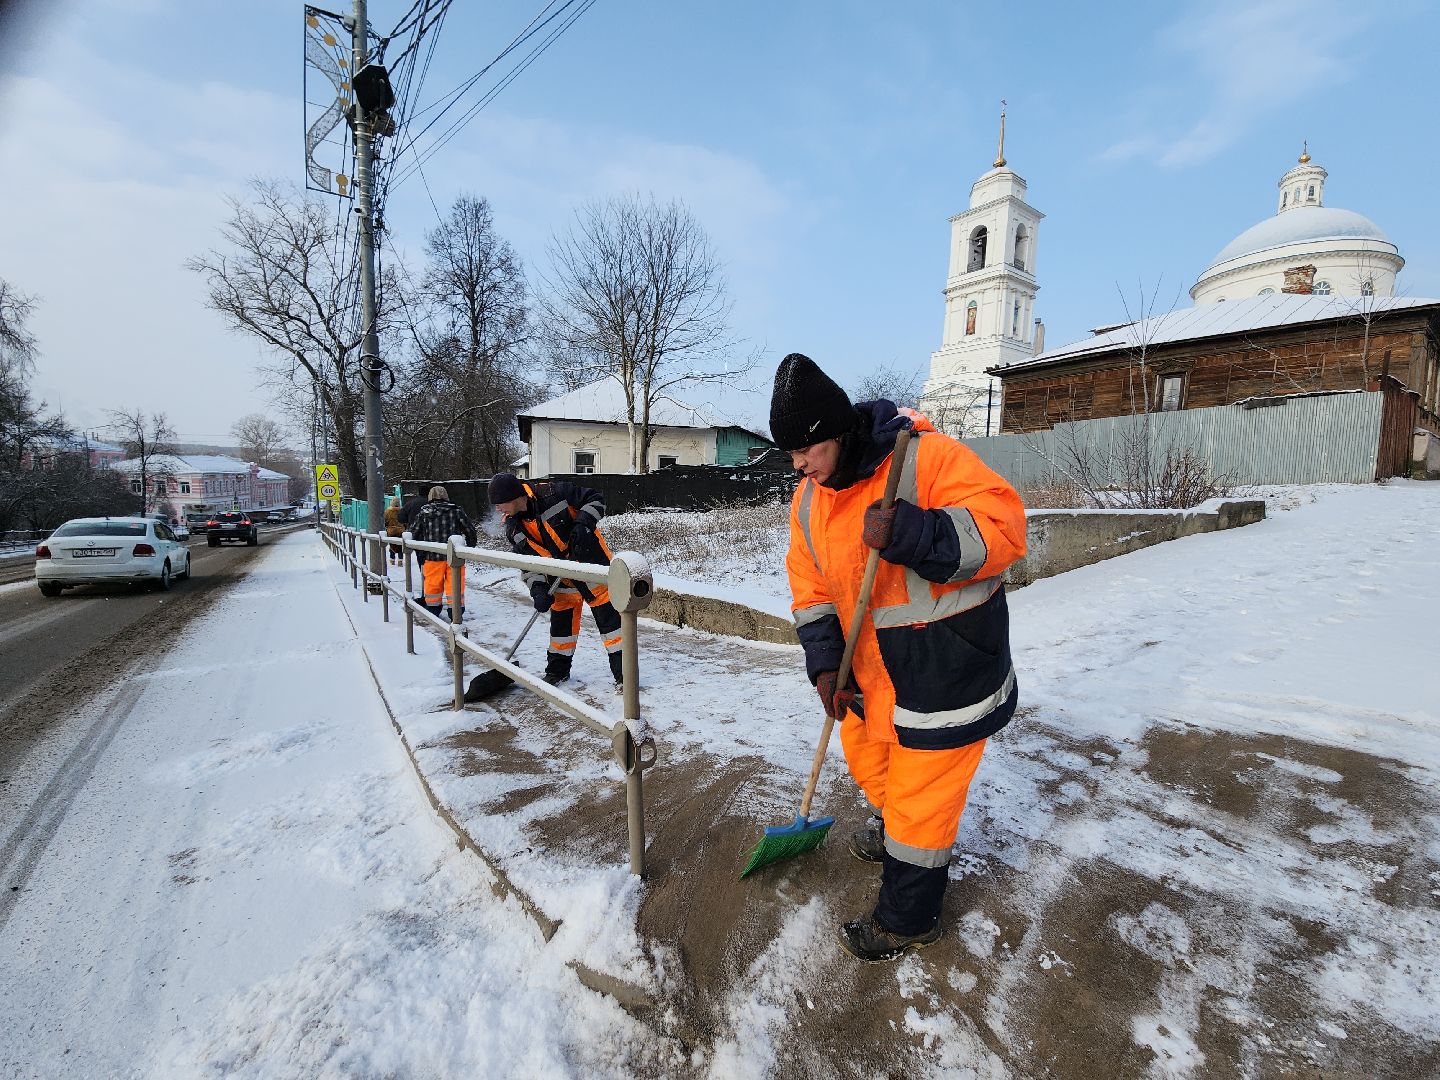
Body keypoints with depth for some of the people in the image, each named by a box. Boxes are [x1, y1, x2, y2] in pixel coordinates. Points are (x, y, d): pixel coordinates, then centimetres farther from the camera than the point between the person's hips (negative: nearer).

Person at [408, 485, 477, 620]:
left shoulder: (423, 512, 5)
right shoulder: (456, 510, 3)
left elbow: (413, 533, 6)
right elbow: (470, 530, 5)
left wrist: (420, 554, 16)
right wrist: (469, 548, 18)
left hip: (432, 556, 1)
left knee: (432, 584, 12)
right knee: (455, 583, 5)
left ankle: (433, 611, 22)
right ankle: (456, 612, 7)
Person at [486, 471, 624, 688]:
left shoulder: (554, 493, -19)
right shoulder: (514, 529, -1)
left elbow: (595, 499, -13)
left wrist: (583, 525, -26)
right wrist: (538, 589, -13)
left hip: (593, 562, -5)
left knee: (608, 615, -4)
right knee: (560, 620, 13)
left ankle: (622, 670, 4)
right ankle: (558, 669, 31)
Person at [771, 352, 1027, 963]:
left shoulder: (927, 458, -22)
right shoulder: (809, 500, -1)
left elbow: (1003, 527, -26)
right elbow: (811, 589, 3)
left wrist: (909, 535, -39)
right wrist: (825, 663, -6)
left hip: (949, 668, -7)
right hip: (875, 669, 7)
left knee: (922, 796, 6)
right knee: (866, 757, 26)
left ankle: (907, 921, 31)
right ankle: (893, 832, 59)